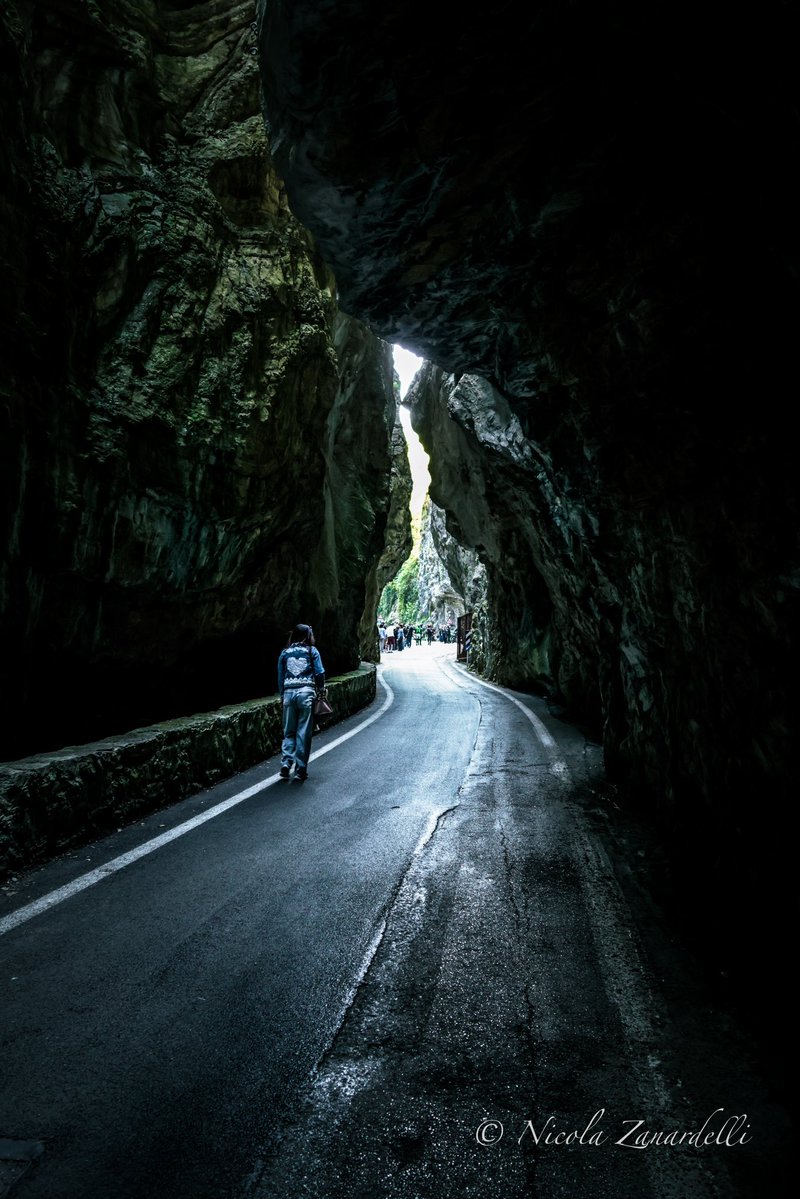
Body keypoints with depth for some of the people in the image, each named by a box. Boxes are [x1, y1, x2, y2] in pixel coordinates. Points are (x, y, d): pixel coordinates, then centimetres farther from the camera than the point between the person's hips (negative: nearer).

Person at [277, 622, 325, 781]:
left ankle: (286, 762, -4)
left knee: (289, 732, 13)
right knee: (303, 732, 3)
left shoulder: (284, 653, 13)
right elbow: (320, 673, 0)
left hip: (289, 693, 2)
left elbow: (280, 677, 13)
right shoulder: (312, 651, 6)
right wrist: (320, 690, 13)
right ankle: (300, 770, 6)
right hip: (306, 692, -2)